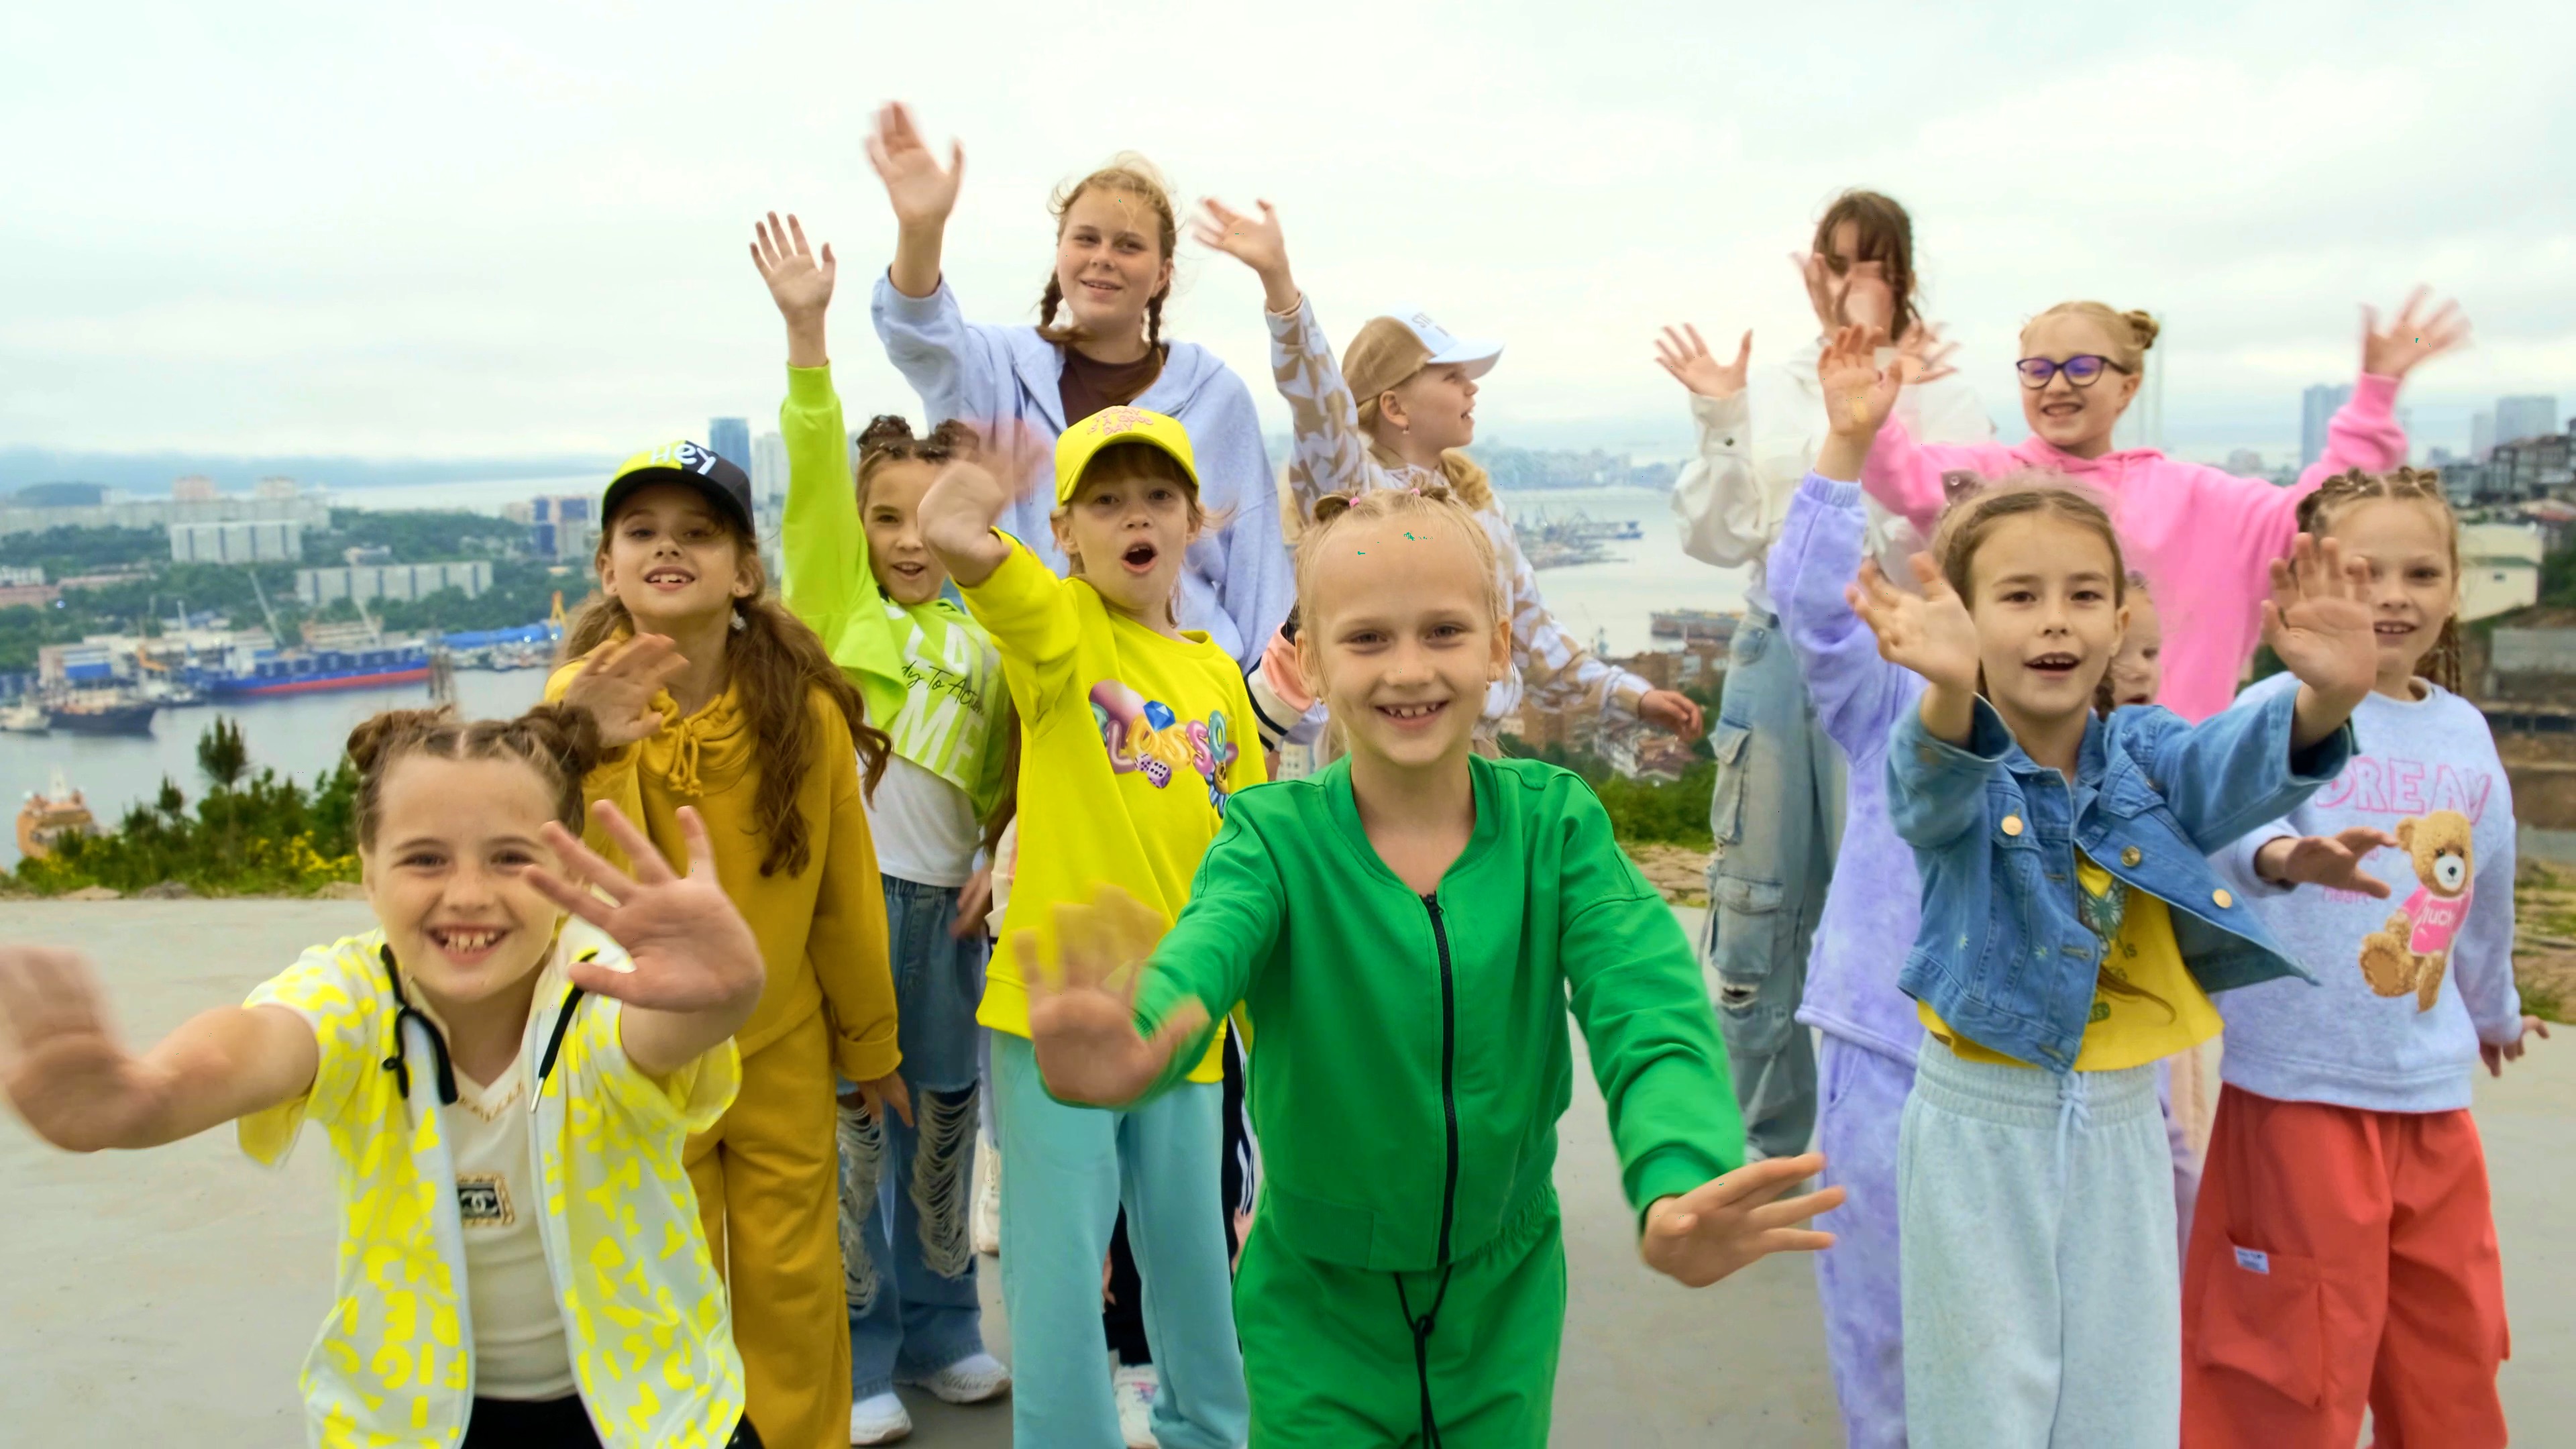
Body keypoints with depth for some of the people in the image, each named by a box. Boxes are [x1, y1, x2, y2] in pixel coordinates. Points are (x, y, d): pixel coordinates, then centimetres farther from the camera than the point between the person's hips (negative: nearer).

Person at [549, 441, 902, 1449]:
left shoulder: (806, 709, -16)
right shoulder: (582, 700, -14)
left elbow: (845, 888, -6)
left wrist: (870, 1043, 5)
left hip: (781, 1053, 0)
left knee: (794, 1286, 13)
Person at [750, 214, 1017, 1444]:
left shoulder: (982, 642, 12)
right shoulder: (833, 597, 2)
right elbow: (813, 473, -11)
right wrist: (806, 334, -20)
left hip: (943, 902, 4)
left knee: (943, 1116, 13)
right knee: (849, 1123, 2)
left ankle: (939, 1331, 29)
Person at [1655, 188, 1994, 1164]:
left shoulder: (1943, 400, -1)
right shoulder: (1767, 394, 10)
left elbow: (1922, 542, -14)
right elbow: (1717, 539, 4)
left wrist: (1879, 409, -18)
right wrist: (1718, 422, -6)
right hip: (1773, 652, 4)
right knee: (1755, 909, 9)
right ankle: (1763, 1144, 26)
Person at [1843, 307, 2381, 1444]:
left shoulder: (2140, 752, -4)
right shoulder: (1952, 764, -13)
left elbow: (2233, 772, -23)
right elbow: (1938, 785, -36)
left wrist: (2325, 699, -45)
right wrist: (1952, 692, -59)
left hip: (2121, 1126, 3)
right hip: (1980, 1126, -3)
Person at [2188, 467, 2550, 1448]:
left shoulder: (2465, 731, 8)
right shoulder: (2281, 710, -11)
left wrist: (2495, 1009, 35)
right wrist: (2285, 856, -54)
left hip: (2435, 1094, 6)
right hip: (2299, 1086, -6)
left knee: (2452, 1368, 18)